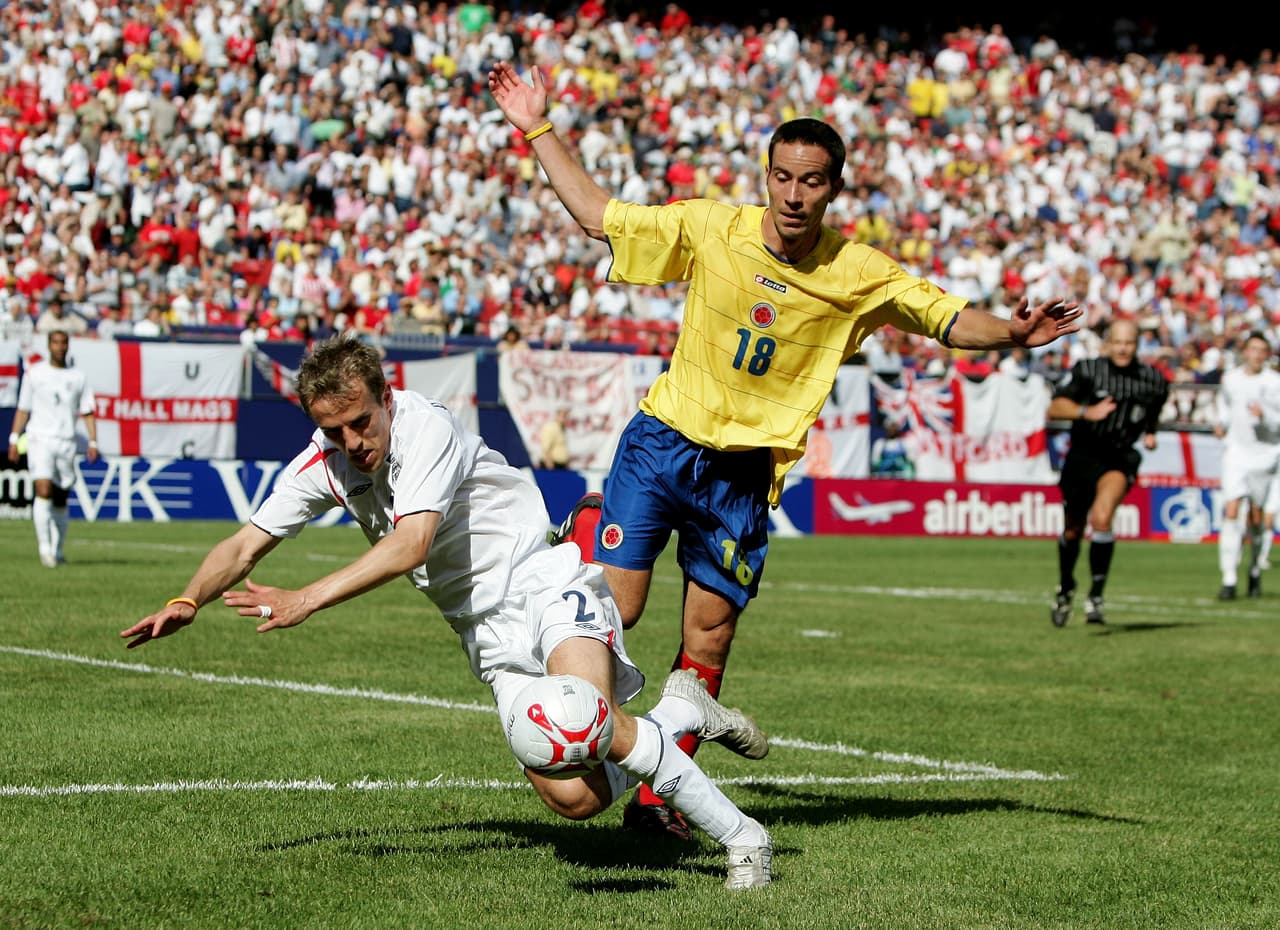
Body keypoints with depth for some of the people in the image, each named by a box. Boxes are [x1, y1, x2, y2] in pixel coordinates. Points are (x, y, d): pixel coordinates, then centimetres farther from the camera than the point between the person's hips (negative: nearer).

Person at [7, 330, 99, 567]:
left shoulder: (78, 377, 10)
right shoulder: (34, 373, 6)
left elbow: (87, 412, 11)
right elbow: (23, 410, 9)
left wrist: (93, 443, 2)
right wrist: (14, 440, 2)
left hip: (67, 442, 2)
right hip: (40, 439, -2)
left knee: (60, 500, 5)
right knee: (43, 490, -18)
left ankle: (57, 550, 16)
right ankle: (44, 546, -19)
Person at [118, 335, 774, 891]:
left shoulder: (426, 427, -20)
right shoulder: (322, 465, 0)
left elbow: (410, 546, -30)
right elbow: (246, 545, 4)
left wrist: (304, 601, -34)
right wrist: (187, 603, -14)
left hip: (546, 583, -6)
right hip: (488, 633, 6)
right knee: (573, 797, -12)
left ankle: (739, 834, -16)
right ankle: (680, 713, 15)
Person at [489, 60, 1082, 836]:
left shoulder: (861, 275, -5)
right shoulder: (709, 229, -7)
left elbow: (947, 319, 2)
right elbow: (596, 213, 2)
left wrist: (1012, 333, -18)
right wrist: (537, 129, 0)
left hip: (748, 473, 1)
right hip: (664, 441, -1)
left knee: (709, 636, 2)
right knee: (613, 610, -12)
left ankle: (656, 795, 14)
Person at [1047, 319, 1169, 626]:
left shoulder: (1153, 380, 0)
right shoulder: (1087, 370, -9)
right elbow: (1054, 408, -16)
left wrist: (1150, 433, 3)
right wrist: (1086, 412, -32)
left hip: (1121, 458, -1)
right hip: (1083, 455, 1)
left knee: (1102, 518, -27)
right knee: (1072, 531, 13)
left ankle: (1096, 597, -20)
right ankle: (1065, 589, 42)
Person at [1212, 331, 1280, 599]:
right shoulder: (1230, 379, 5)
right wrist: (1221, 424, 7)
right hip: (1235, 450, 1)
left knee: (1257, 515, 7)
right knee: (1231, 510, -13)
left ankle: (1255, 570, 32)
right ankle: (1229, 580, -15)